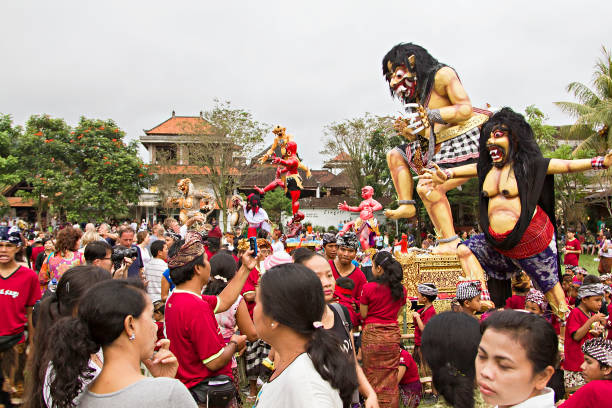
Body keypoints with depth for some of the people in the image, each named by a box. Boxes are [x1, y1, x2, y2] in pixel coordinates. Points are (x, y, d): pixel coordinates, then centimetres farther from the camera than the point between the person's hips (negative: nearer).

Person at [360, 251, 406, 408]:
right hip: (393, 334, 4)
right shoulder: (401, 290, 1)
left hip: (372, 334, -4)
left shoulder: (369, 288, -12)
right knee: (390, 376, 13)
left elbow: (363, 315, -5)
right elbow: (398, 312, 9)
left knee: (372, 375, 9)